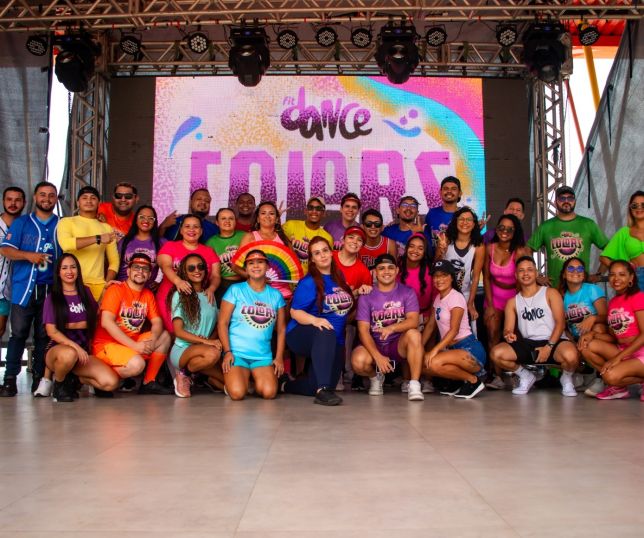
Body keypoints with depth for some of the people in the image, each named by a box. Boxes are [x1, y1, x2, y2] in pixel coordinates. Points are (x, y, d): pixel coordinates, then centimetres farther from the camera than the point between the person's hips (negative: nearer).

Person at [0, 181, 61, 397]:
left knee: (44, 335, 4)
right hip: (24, 288, -1)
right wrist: (29, 255, -15)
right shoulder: (21, 223, 10)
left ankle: (39, 378, 11)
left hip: (51, 289, 1)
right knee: (18, 333, -4)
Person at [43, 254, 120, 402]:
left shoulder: (86, 292, 13)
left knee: (111, 382, -21)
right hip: (58, 348, -3)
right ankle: (59, 383, -7)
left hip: (83, 350, 4)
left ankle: (78, 379, 11)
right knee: (69, 354, -42)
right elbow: (52, 331, -9)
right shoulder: (52, 298, 1)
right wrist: (75, 346, -20)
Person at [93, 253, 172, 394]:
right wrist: (135, 345, -25)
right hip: (106, 343, -7)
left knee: (165, 336, -6)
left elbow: (157, 322, 4)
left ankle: (149, 382, -1)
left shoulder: (148, 295, 11)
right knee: (137, 364, -31)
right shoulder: (116, 289, -9)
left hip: (134, 343, 7)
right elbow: (106, 322, -21)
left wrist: (152, 340, -20)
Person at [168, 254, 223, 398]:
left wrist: (212, 339, -9)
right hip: (182, 350, -5)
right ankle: (184, 374, -9)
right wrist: (206, 342, -21)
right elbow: (178, 331, -12)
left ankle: (205, 376, 13)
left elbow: (218, 325, 13)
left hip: (204, 349, 5)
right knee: (212, 353, -39)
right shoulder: (179, 295, -6)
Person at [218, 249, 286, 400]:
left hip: (263, 355, 2)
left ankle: (256, 380, 14)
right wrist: (227, 352, -11)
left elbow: (281, 329, 11)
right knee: (237, 393, -22)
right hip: (237, 352, -2)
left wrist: (279, 357, 3)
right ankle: (233, 378, 13)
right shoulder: (235, 290, 2)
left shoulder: (276, 295, 10)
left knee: (269, 393, -20)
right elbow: (223, 323, -2)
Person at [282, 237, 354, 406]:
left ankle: (286, 386, 27)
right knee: (326, 333, -41)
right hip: (302, 335, -6)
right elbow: (295, 312, -15)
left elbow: (346, 305, 23)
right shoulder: (309, 282, -8)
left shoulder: (339, 277, 9)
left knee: (313, 388, -4)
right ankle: (322, 390, -45)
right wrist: (314, 320, -32)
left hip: (335, 342, 6)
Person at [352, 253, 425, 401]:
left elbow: (413, 321, -14)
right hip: (374, 345, 0)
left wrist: (392, 328, -34)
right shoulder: (366, 296, -2)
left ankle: (414, 385, -25)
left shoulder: (407, 292, -1)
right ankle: (375, 377, 7)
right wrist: (378, 356, -22)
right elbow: (363, 330, -9)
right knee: (358, 361, -31)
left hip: (399, 344, 0)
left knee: (414, 334, -31)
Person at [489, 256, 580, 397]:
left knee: (571, 355, -38)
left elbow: (560, 323, -5)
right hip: (527, 344, 3)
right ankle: (526, 376, 8)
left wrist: (549, 347, -18)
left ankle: (566, 378, 2)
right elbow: (508, 329, 6)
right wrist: (508, 334, -21)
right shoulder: (512, 302, 13)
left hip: (553, 342, -3)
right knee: (496, 353, -22)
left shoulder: (550, 293, 5)